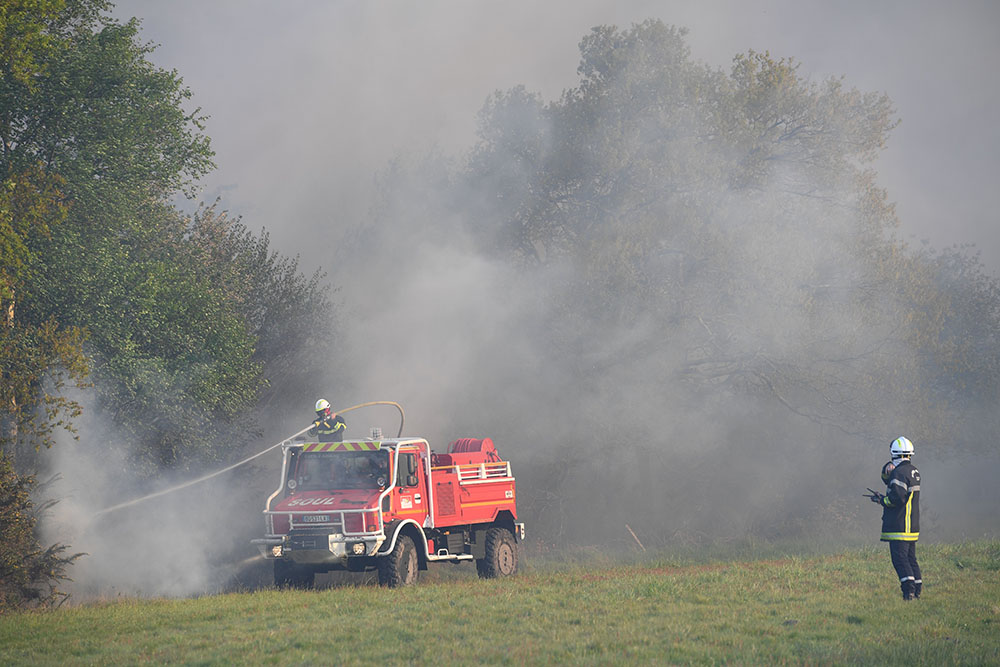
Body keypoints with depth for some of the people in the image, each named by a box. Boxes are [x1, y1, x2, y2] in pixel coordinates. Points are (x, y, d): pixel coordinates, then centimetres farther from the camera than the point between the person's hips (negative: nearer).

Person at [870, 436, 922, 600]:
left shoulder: (900, 473, -16)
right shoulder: (914, 471, 15)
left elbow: (898, 498, -25)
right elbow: (888, 479, 24)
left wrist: (881, 500, -9)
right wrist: (887, 470, 2)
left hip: (899, 526, -9)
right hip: (912, 525, 9)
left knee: (900, 558, -11)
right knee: (911, 558, 15)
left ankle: (908, 589, -20)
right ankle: (918, 589, 16)